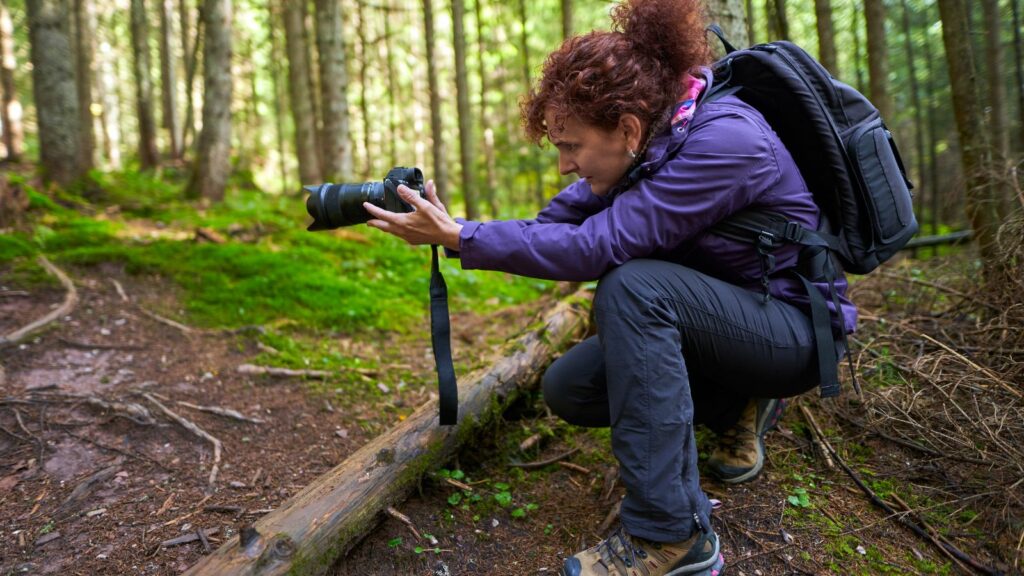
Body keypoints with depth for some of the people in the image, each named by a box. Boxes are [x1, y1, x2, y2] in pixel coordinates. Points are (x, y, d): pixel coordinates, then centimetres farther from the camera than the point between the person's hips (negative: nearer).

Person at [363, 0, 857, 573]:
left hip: (792, 328, -8)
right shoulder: (647, 135, -5)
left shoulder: (724, 140, -29)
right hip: (717, 322, 8)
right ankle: (740, 407, 13)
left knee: (631, 285, -34)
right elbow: (560, 220, -6)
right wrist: (443, 225, -18)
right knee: (567, 388, -4)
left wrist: (459, 236, -30)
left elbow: (597, 247, -33)